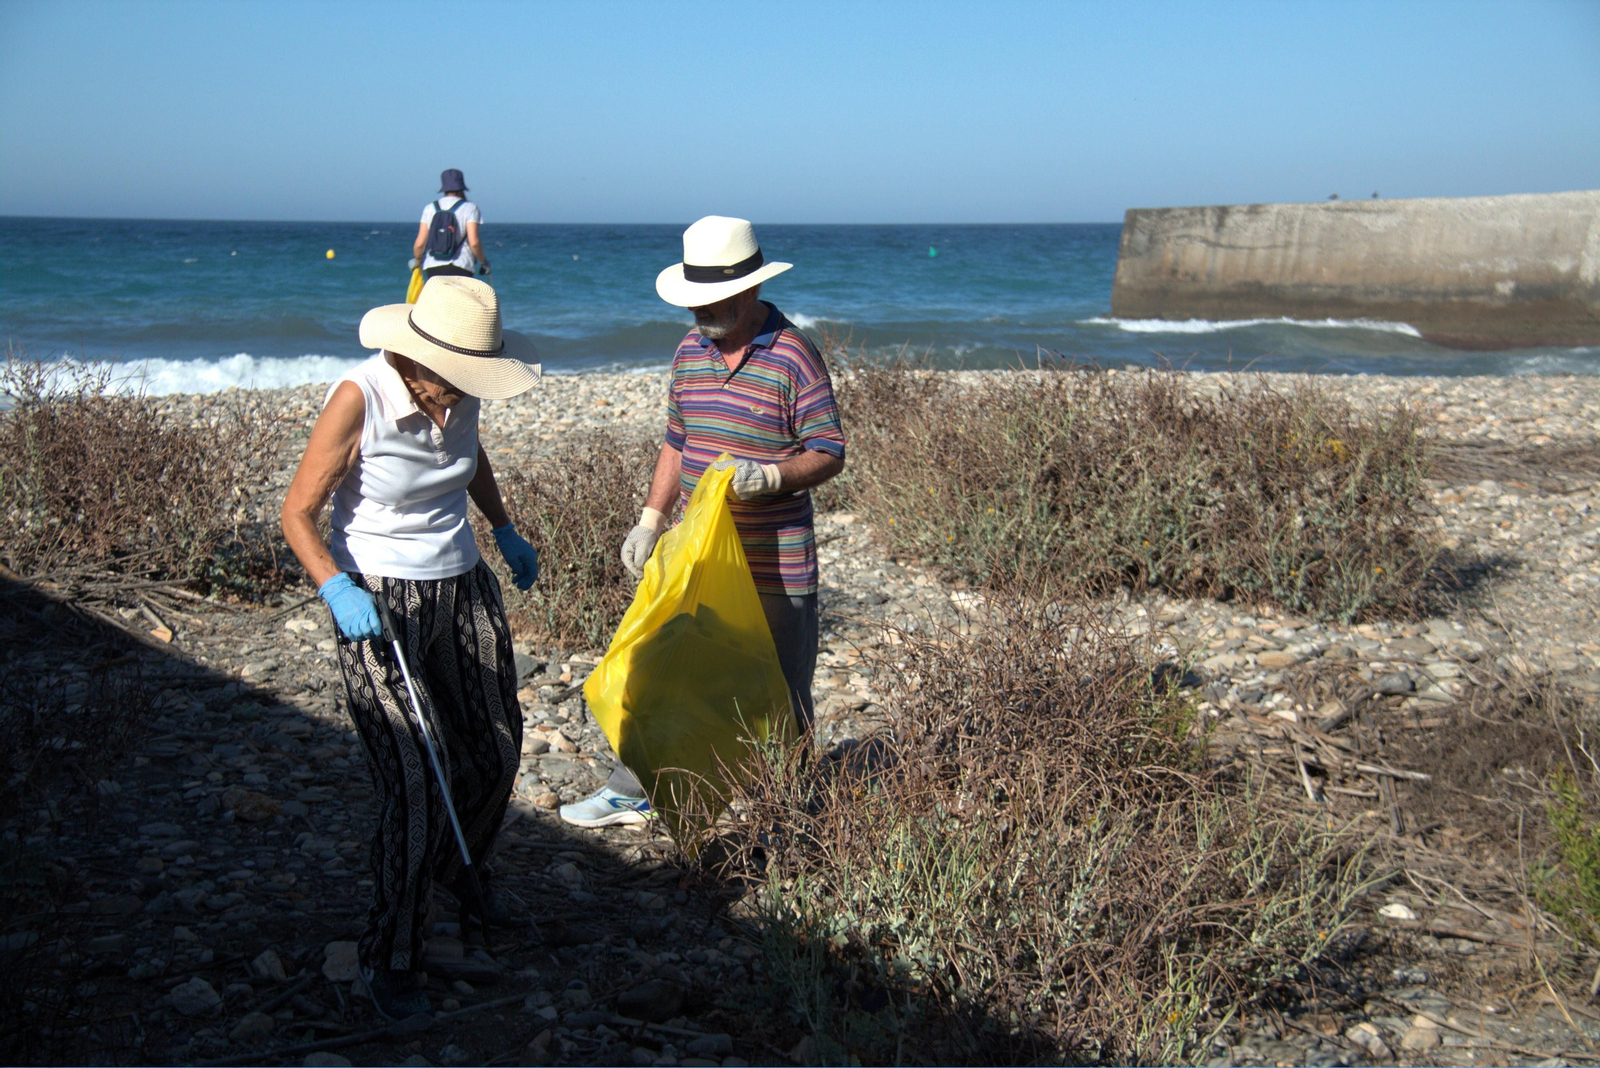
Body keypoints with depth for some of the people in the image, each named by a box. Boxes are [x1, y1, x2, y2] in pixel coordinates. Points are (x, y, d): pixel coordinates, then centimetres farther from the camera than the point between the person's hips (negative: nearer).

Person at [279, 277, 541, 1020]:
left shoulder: (458, 393, -4)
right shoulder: (357, 400, -21)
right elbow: (298, 516, -16)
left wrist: (506, 533, 18)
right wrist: (336, 589, -30)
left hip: (464, 590, 7)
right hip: (379, 604, -6)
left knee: (496, 751, 17)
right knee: (417, 785, -11)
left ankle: (460, 869, 47)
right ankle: (389, 959, 9)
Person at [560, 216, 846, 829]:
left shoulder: (793, 356, -13)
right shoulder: (690, 351, 7)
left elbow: (828, 453, -11)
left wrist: (769, 476, -29)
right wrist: (650, 521, 8)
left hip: (775, 566, -6)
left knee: (779, 695, 6)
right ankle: (631, 793, 30)